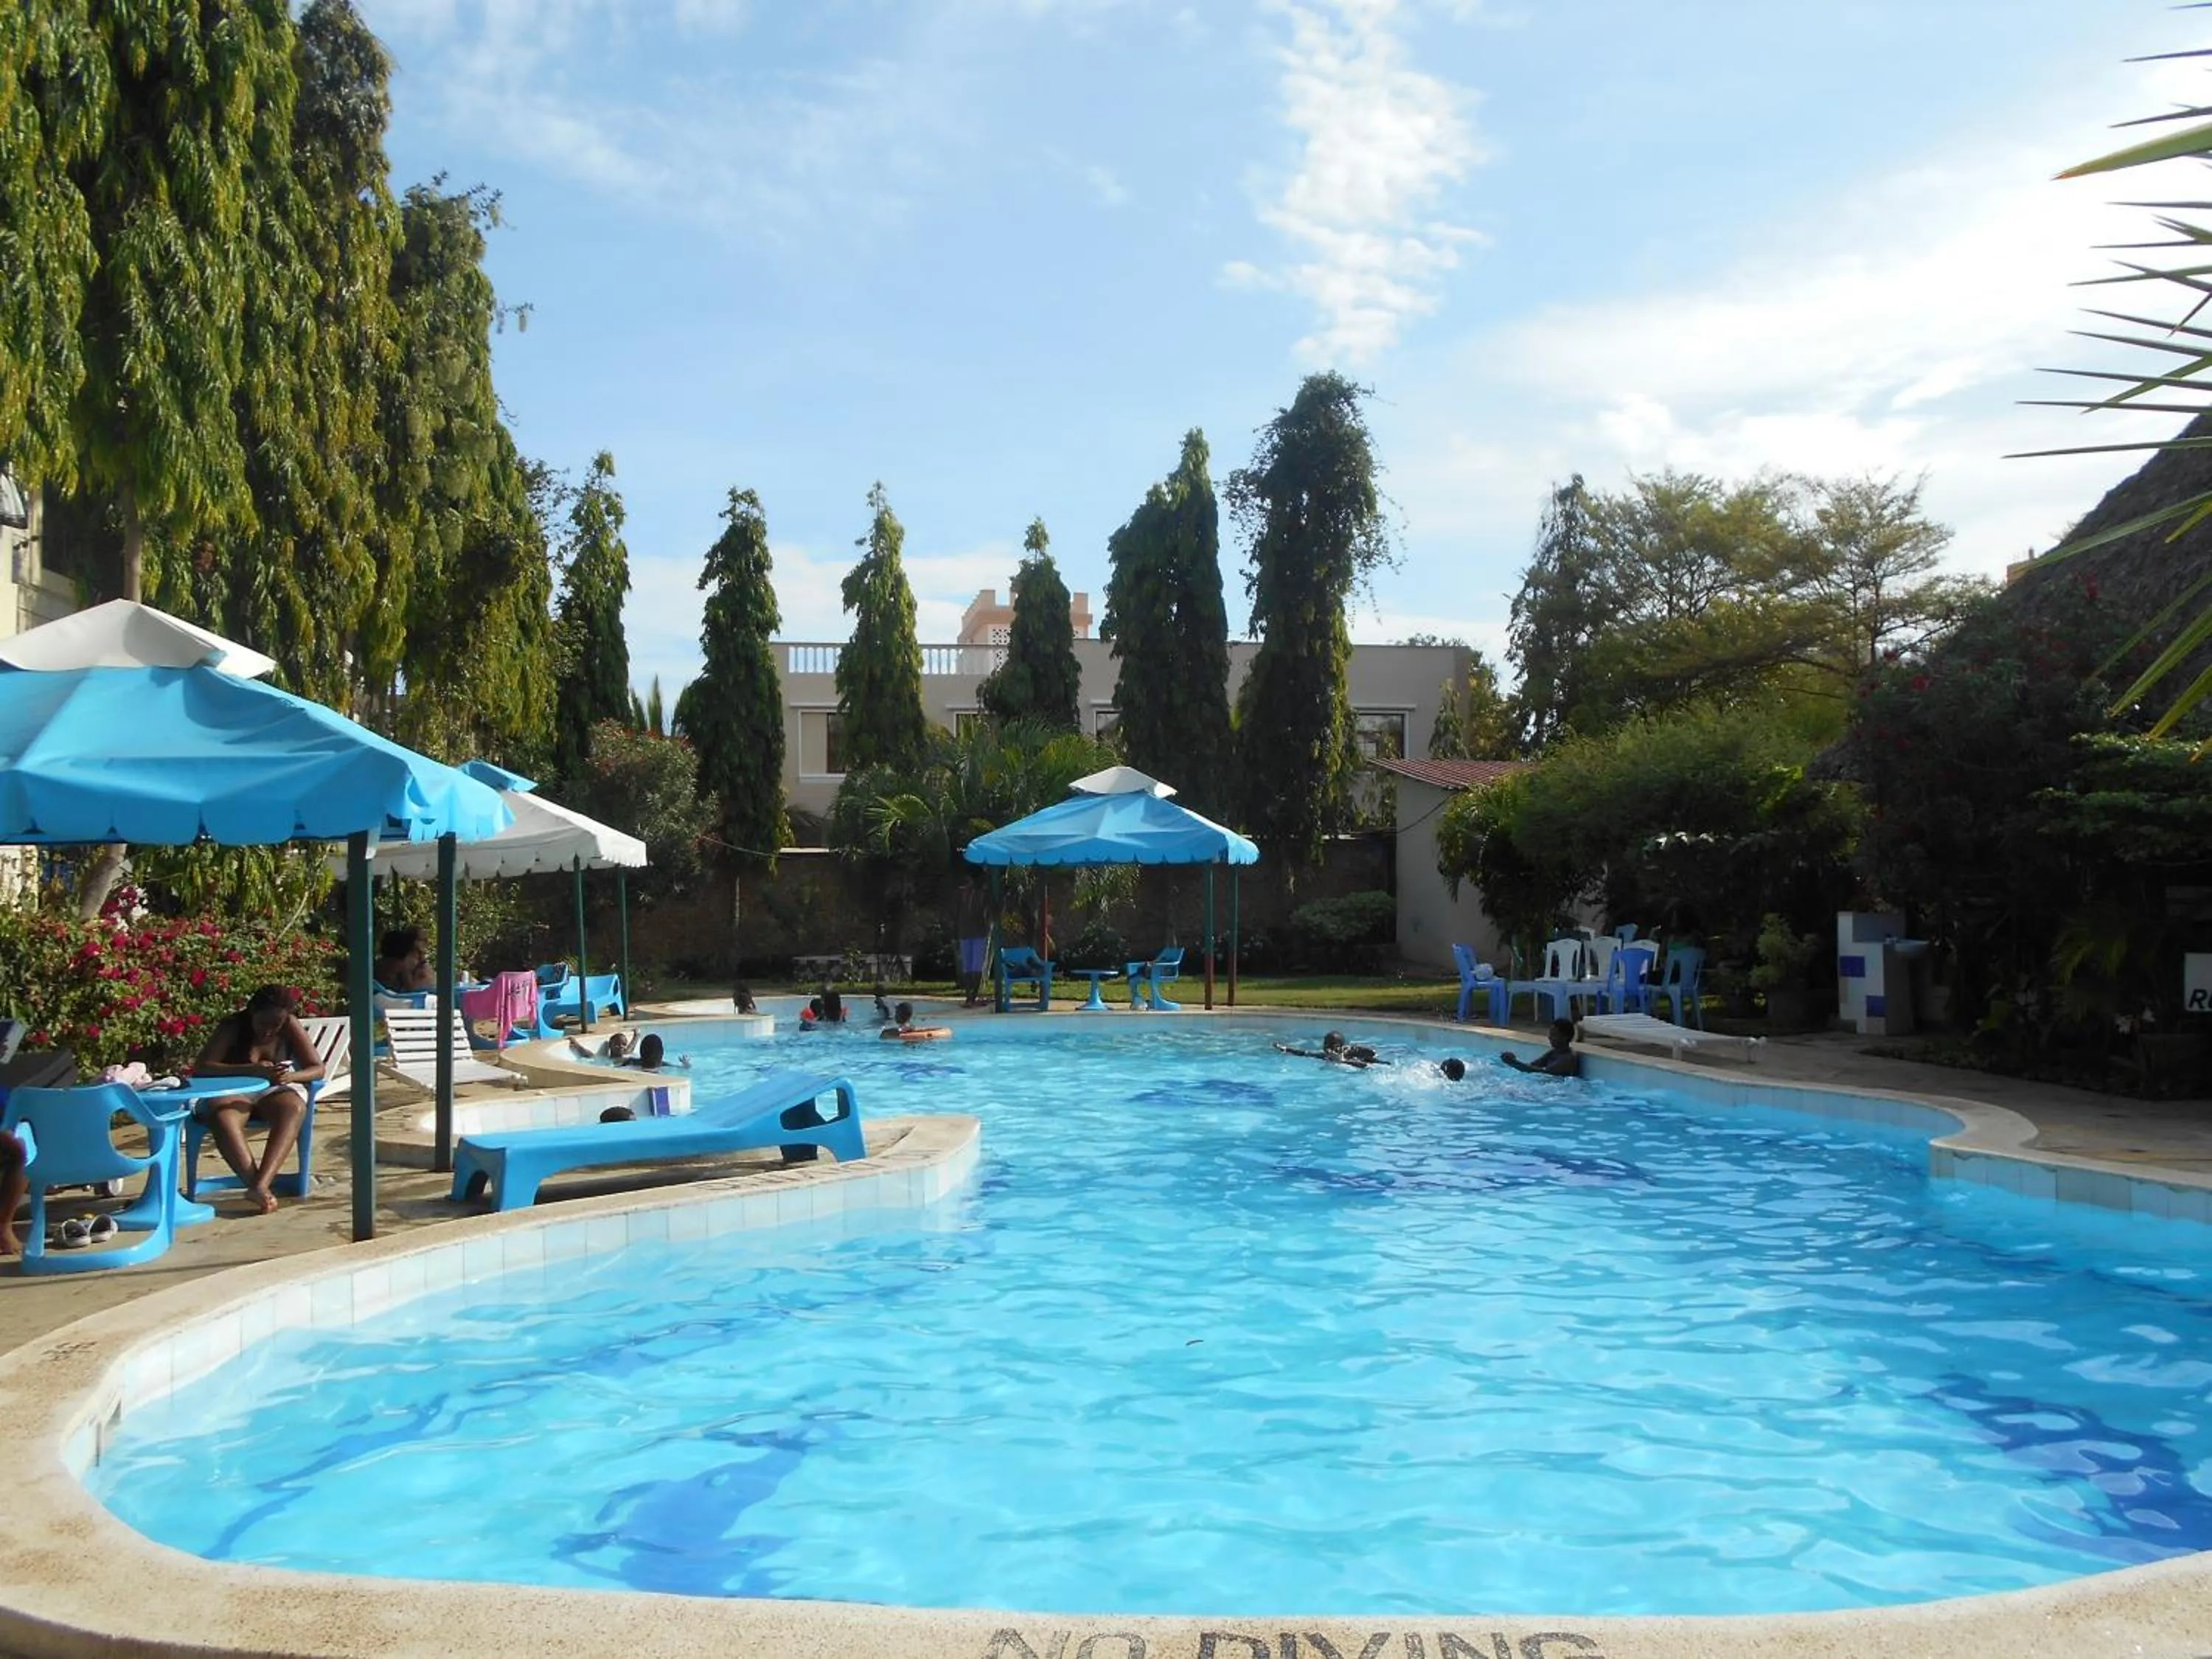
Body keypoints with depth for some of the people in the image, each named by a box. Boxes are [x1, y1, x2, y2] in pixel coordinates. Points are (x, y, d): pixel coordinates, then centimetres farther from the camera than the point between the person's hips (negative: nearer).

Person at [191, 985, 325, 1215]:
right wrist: (252, 1070, -34)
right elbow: (200, 1068, -22)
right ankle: (255, 1185, -50)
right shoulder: (231, 1027, -11)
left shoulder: (290, 1026, -5)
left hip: (275, 1090, 1)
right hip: (233, 1091, -1)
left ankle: (260, 1186, -48)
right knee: (221, 1115, -38)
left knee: (294, 1108, -34)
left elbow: (317, 1068, -6)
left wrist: (291, 1076, -30)